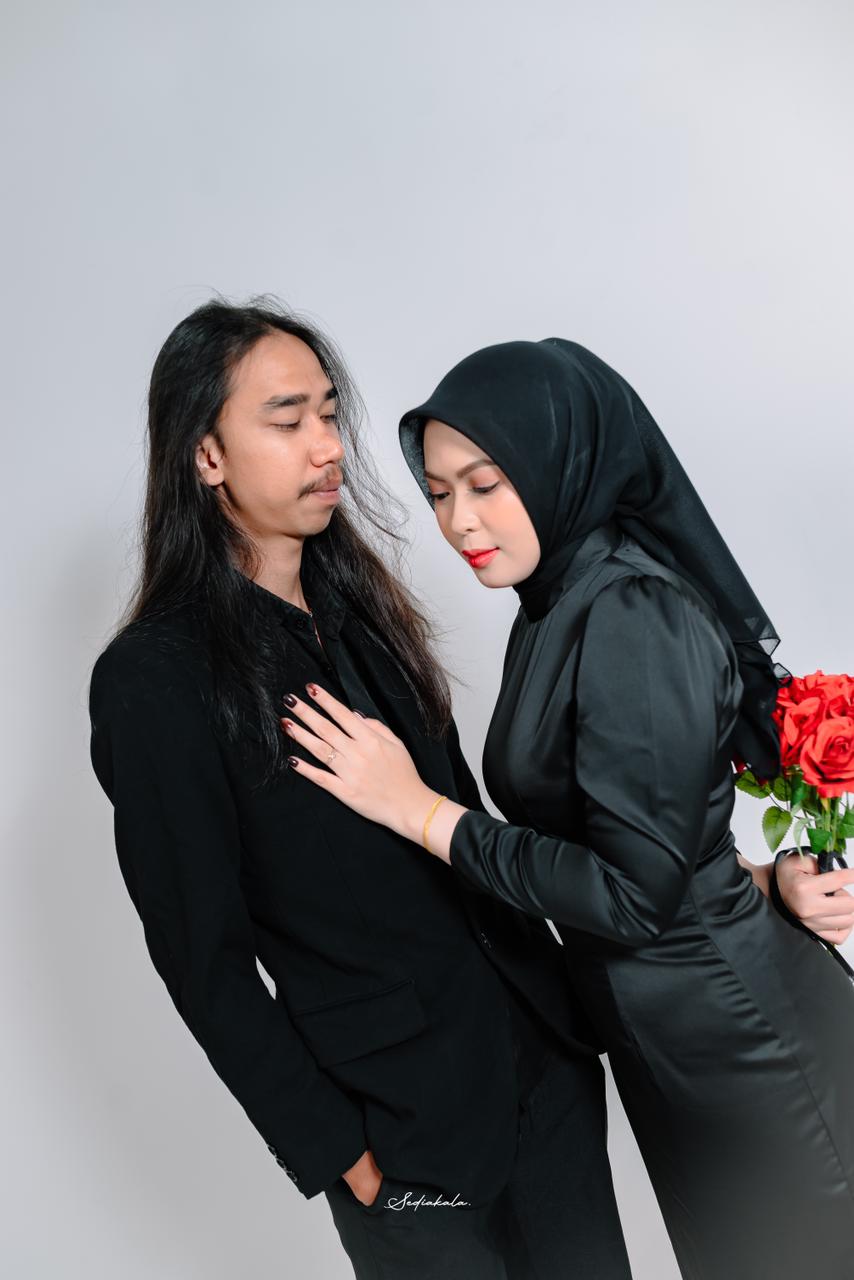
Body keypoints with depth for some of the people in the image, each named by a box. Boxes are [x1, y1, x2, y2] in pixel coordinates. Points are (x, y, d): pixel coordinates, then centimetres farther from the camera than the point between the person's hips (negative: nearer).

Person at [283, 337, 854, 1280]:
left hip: (737, 1029, -9)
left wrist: (422, 811, -20)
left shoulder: (632, 616, -24)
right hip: (660, 1034, 9)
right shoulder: (556, 614, 5)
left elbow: (635, 893, -25)